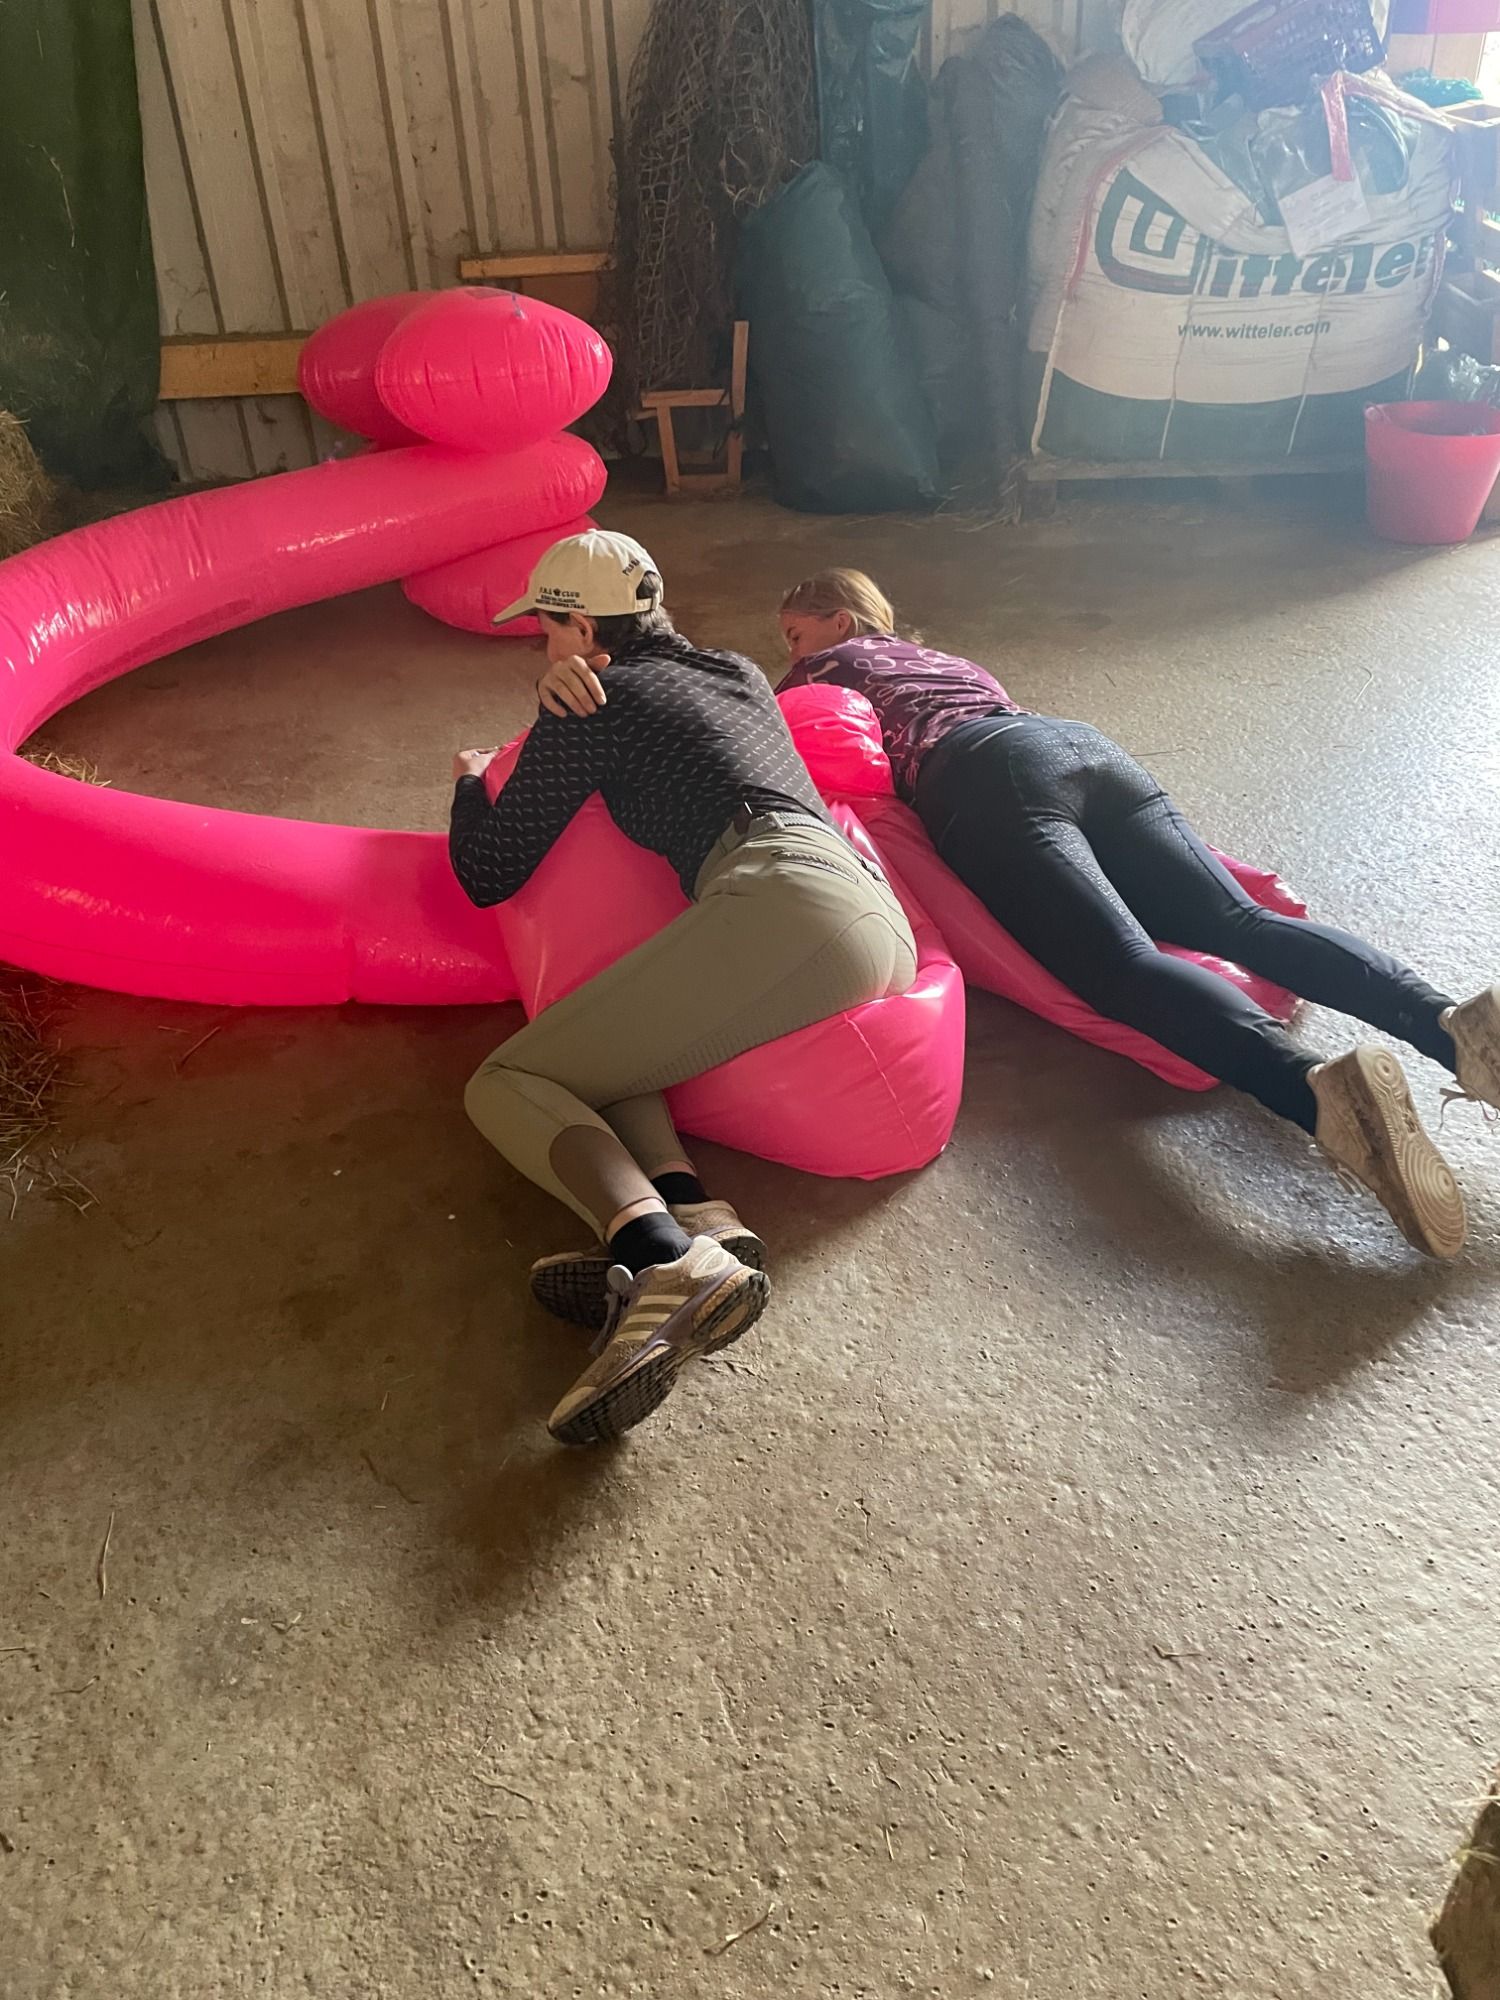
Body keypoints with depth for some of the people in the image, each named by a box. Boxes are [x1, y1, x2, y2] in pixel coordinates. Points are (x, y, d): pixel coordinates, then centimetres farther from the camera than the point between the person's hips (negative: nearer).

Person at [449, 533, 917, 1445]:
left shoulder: (596, 704, 9)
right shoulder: (740, 673, 30)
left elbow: (490, 874, 12)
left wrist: (472, 781, 33)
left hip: (782, 899, -8)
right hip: (883, 917, 9)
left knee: (507, 1082, -5)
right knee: (590, 1049, 15)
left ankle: (664, 1259, -34)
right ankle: (702, 1227, -13)